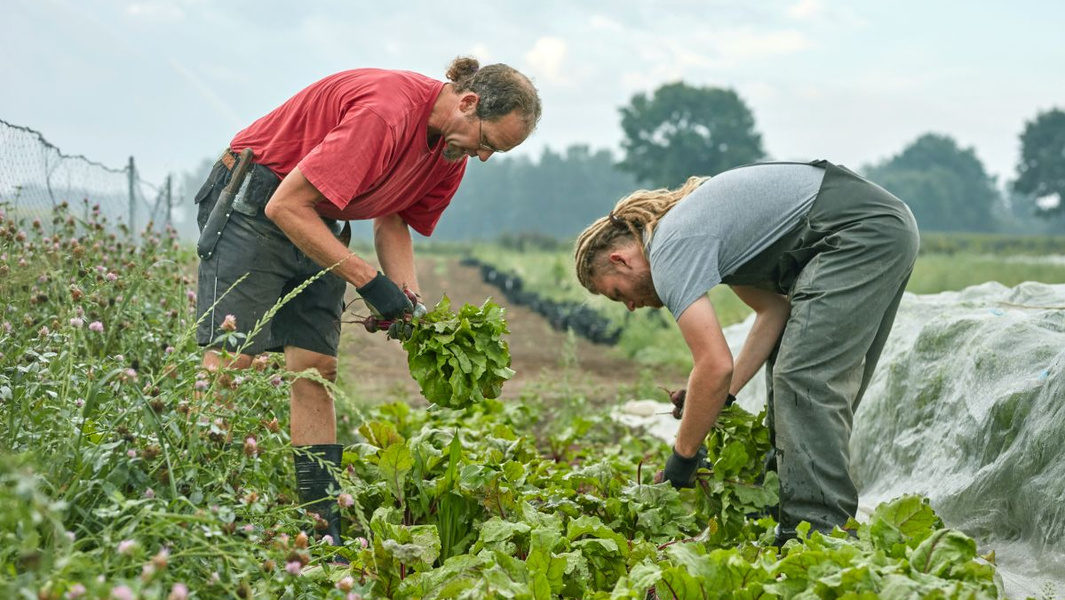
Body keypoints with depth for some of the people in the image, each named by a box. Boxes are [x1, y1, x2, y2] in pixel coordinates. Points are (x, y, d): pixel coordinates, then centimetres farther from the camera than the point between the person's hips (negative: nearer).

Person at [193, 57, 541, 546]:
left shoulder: (451, 149, -1)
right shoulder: (387, 112, -30)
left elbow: (392, 219, 11)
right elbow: (287, 206, -28)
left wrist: (407, 296, -7)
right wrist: (368, 280, -26)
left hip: (315, 223, 8)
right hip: (255, 204, -8)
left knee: (316, 370, 0)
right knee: (229, 359, -15)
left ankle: (324, 533, 0)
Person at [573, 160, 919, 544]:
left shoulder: (670, 251, -11)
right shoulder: (686, 223, 19)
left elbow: (716, 365, -18)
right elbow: (774, 308, 17)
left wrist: (682, 458, -7)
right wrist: (724, 397, 11)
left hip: (859, 234, -11)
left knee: (804, 380, -14)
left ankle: (817, 531, -17)